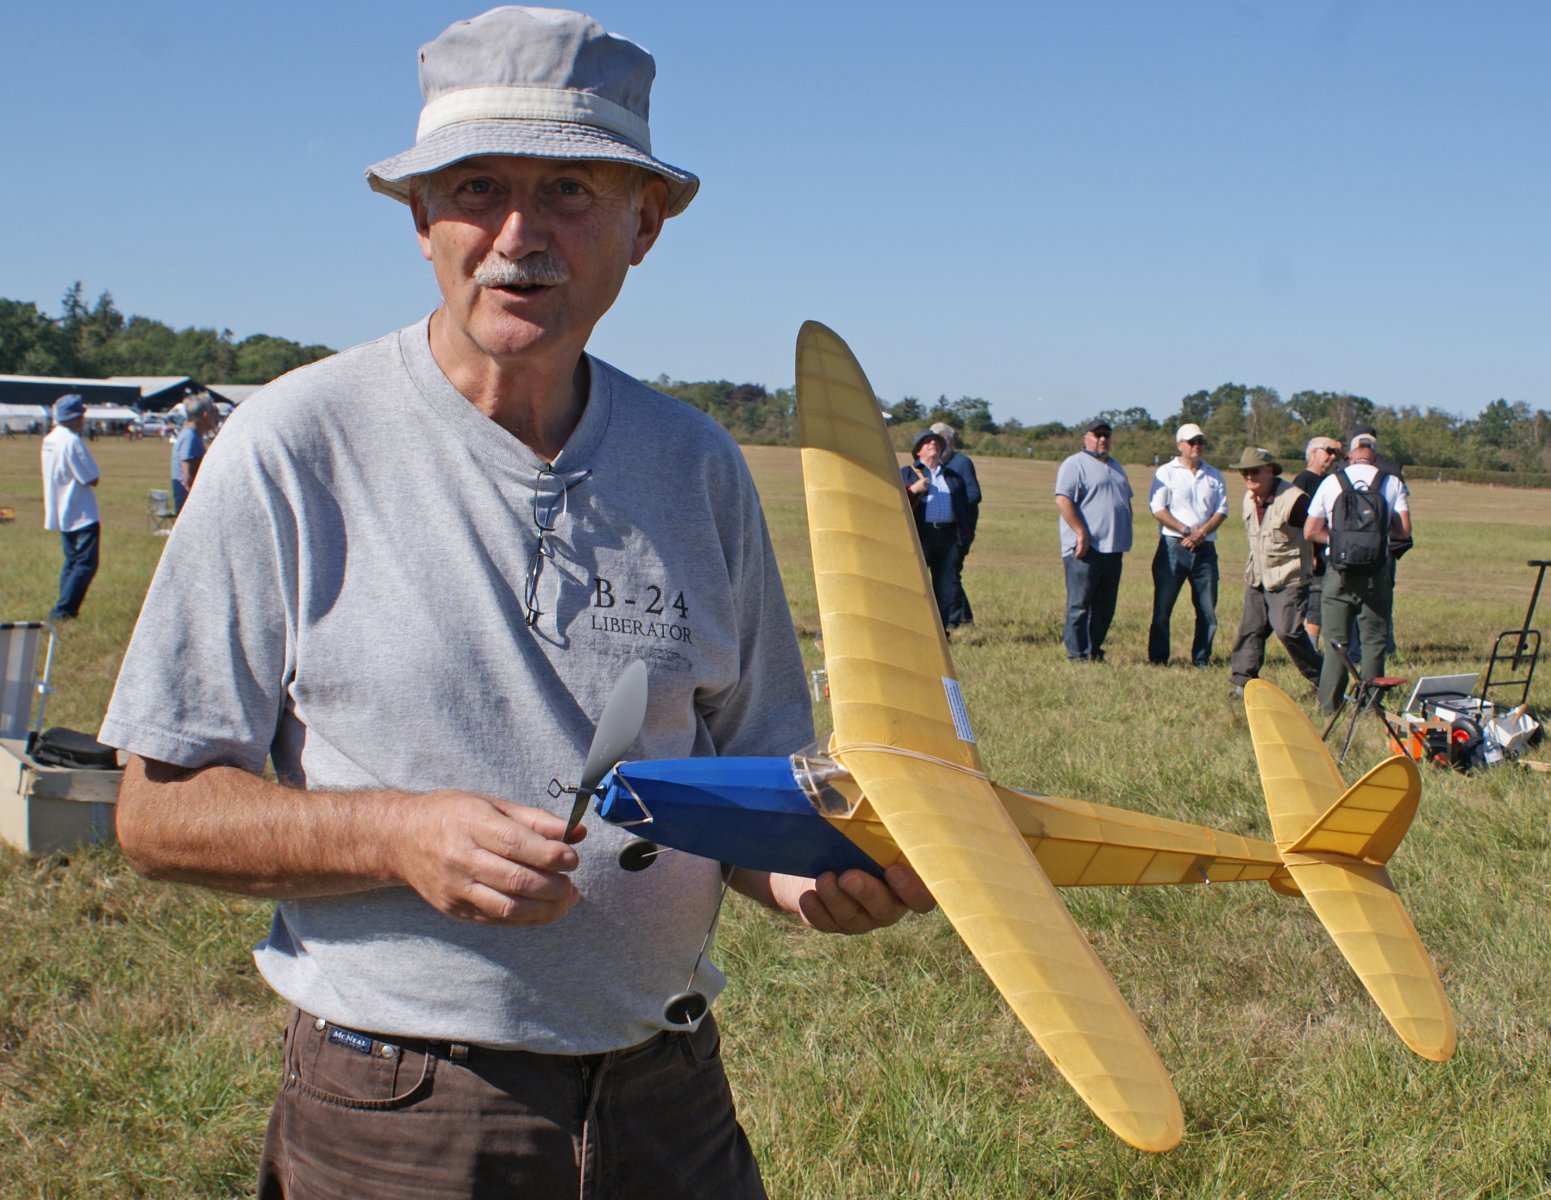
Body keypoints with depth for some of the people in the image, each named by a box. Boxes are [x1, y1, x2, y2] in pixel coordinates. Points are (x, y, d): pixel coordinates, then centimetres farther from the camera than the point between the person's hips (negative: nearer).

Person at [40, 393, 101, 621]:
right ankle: (63, 609, -15)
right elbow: (92, 479, -18)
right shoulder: (72, 441, -19)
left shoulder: (49, 439, 10)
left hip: (62, 514, 10)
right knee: (86, 563, -8)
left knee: (72, 562, 16)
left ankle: (67, 610, 14)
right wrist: (92, 478, 1)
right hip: (82, 514, -10)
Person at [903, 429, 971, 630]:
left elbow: (964, 507, 22)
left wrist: (962, 536, 11)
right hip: (919, 536, -4)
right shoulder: (907, 474, 13)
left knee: (946, 590, 2)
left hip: (949, 537, 4)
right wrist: (913, 489, -15)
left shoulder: (953, 477, 23)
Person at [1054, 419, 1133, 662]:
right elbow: (1062, 500, -16)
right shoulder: (1075, 465, -5)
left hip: (1113, 549, 8)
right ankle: (1078, 655, -1)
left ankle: (1094, 650, 18)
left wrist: (1124, 539, 18)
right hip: (1085, 549, -8)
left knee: (1105, 607, 10)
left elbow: (1126, 503, 28)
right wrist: (1081, 533, -20)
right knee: (1080, 605, -4)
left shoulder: (1116, 467, 22)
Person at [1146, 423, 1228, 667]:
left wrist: (1202, 532, -10)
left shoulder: (1214, 475, 15)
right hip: (1173, 546, -3)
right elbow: (1157, 509, -5)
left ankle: (1201, 659, 11)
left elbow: (1222, 510, 7)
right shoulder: (1166, 472, 4)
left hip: (1205, 548, 3)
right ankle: (1157, 658, 3)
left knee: (1208, 609, 3)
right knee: (1162, 607, -3)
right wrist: (1187, 531, -13)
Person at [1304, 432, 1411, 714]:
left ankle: (1329, 706, 2)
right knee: (1374, 640, 6)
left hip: (1339, 572, 0)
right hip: (1377, 573, 0)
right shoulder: (1392, 483, 1)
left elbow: (1310, 532, 2)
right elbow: (1404, 530, -4)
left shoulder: (1331, 482, 2)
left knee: (1334, 640, 5)